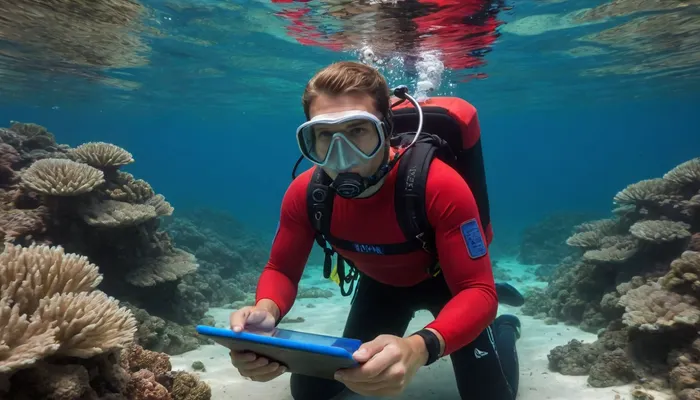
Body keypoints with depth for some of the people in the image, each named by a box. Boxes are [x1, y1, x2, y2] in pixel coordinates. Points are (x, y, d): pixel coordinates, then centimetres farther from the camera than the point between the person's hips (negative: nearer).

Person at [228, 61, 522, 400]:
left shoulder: (440, 187, -40)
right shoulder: (305, 194, -27)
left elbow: (478, 291, -39)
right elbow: (282, 270, -16)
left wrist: (420, 347, -60)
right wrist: (266, 311, -42)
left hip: (445, 280, -3)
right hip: (380, 284, 4)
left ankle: (503, 327, 28)